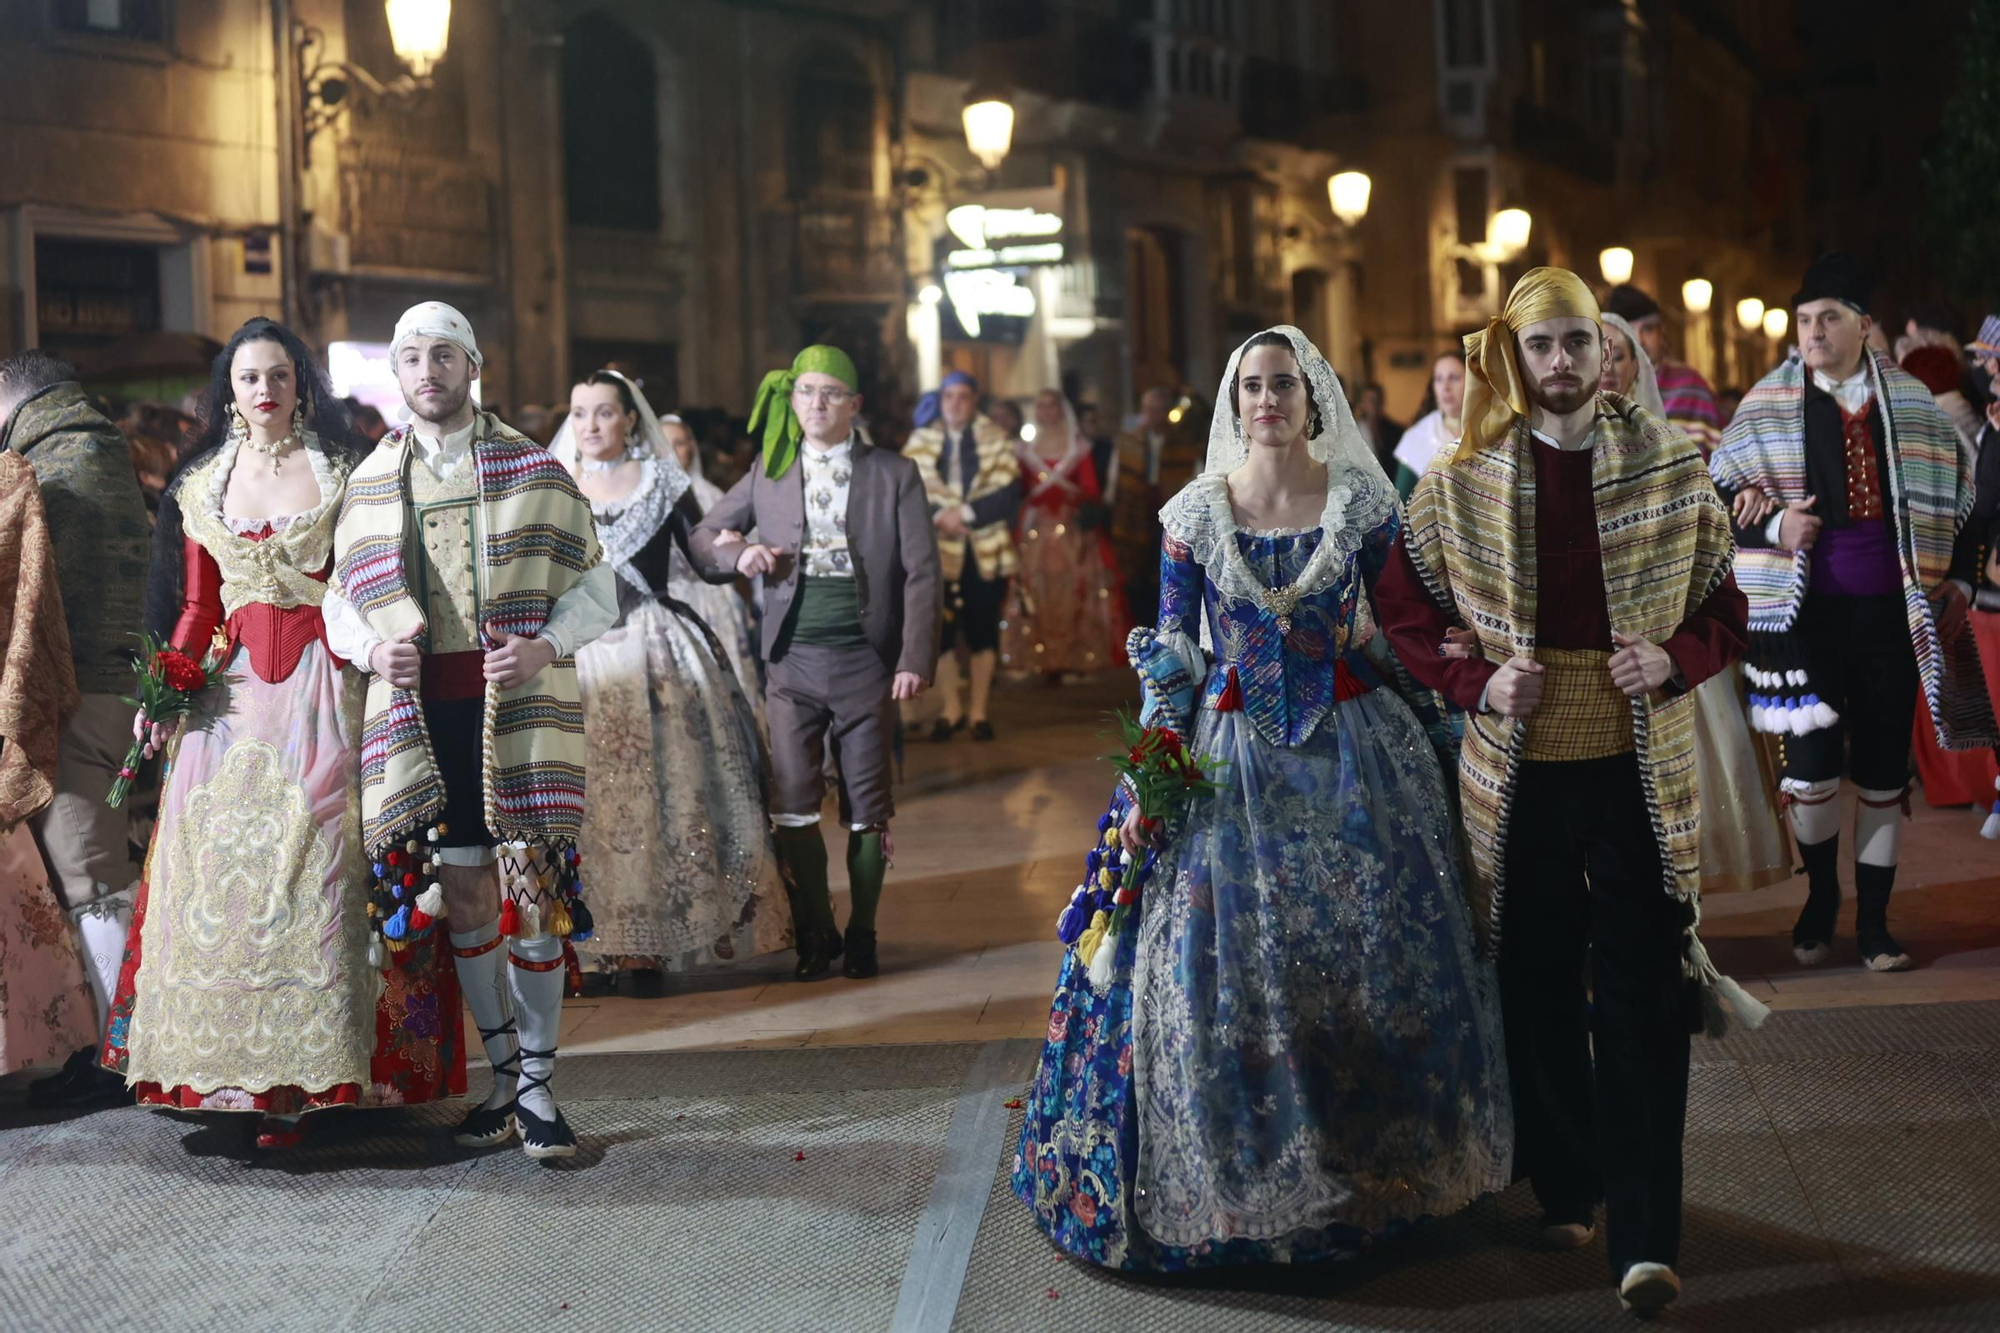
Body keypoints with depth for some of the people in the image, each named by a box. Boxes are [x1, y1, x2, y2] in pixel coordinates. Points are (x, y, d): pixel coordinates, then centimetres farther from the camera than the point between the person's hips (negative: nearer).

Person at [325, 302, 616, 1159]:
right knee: (464, 896, 7)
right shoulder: (369, 482, 10)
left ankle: (538, 1083, 10)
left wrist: (546, 647, -14)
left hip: (517, 707, -2)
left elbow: (595, 586, 4)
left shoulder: (532, 469, 3)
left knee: (531, 893, -2)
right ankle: (502, 1073, 21)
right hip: (419, 713, 2)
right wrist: (371, 649, -5)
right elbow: (339, 599, 16)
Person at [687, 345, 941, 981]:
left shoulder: (894, 474, 3)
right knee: (792, 806, -2)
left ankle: (861, 935, 18)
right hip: (793, 660, 2)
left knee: (867, 808, 4)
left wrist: (916, 659, -10)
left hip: (865, 659, -1)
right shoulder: (768, 474, 9)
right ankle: (814, 934, 12)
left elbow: (922, 576, 0)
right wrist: (737, 553, -6)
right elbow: (699, 539, 16)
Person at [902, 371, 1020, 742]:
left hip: (985, 549, 0)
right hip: (936, 548, 0)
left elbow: (1007, 492, -5)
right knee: (940, 631, -2)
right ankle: (951, 708, 11)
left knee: (983, 630, 4)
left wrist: (966, 513, -17)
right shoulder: (921, 441, 6)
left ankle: (979, 709, 15)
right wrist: (939, 515, -20)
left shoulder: (996, 441, 5)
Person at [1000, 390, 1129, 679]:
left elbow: (1092, 491, 2)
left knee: (1074, 593, -7)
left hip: (1072, 530, -2)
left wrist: (1078, 495, -16)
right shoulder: (1027, 450, 13)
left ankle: (1078, 656, -3)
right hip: (1036, 532, 2)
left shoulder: (1079, 447, 7)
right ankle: (1047, 661, -2)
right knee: (1039, 594, -4)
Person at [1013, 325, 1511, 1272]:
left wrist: (1439, 748, 3)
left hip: (1357, 750, 0)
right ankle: (1240, 1184, 15)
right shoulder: (1192, 516, 1)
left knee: (1380, 961, 2)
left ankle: (1387, 1169, 21)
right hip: (1233, 759, 0)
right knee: (1225, 969, -2)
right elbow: (1170, 656, 3)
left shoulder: (1365, 503, 0)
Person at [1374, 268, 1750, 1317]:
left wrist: (1673, 660, -13)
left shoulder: (1672, 465, 1)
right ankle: (1564, 1190, 29)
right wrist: (1479, 682, -10)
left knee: (1643, 1000, -4)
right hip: (1518, 774, 1)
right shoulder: (1461, 481, 0)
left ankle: (1645, 1238, 0)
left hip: (1640, 769, -1)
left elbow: (1725, 612, 7)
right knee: (1539, 990, 11)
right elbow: (1405, 616, 7)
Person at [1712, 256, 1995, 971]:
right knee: (1812, 761, -4)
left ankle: (1873, 919, 17)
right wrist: (1773, 525, -14)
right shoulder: (1768, 406, 0)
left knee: (1884, 767, 6)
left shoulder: (1912, 403, 5)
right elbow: (1720, 493, 3)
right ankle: (1821, 894, 22)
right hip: (1809, 610, -2)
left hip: (1893, 611, 2)